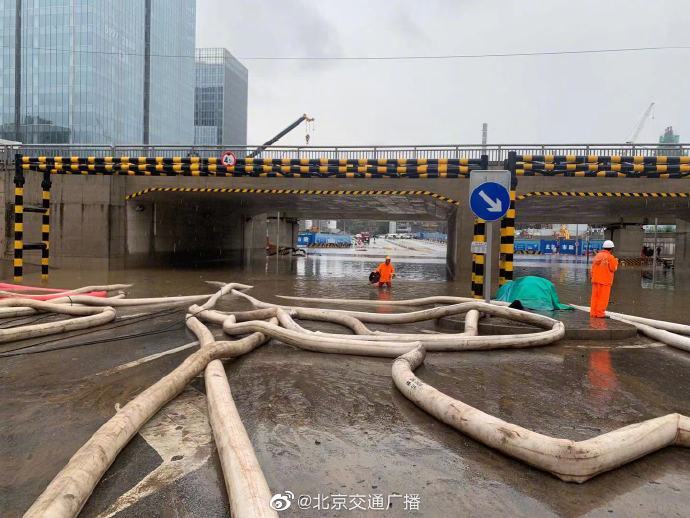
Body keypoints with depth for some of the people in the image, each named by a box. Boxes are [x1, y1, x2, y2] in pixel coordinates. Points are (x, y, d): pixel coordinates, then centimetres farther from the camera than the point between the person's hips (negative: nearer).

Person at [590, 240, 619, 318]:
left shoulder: (597, 255, 8)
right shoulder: (610, 257, -10)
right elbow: (613, 268, -7)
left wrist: (592, 277, 16)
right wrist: (616, 262, 10)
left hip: (596, 279, 6)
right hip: (605, 280, -6)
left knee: (595, 296, 9)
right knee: (603, 297, -1)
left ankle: (593, 312, 11)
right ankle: (600, 313, -1)